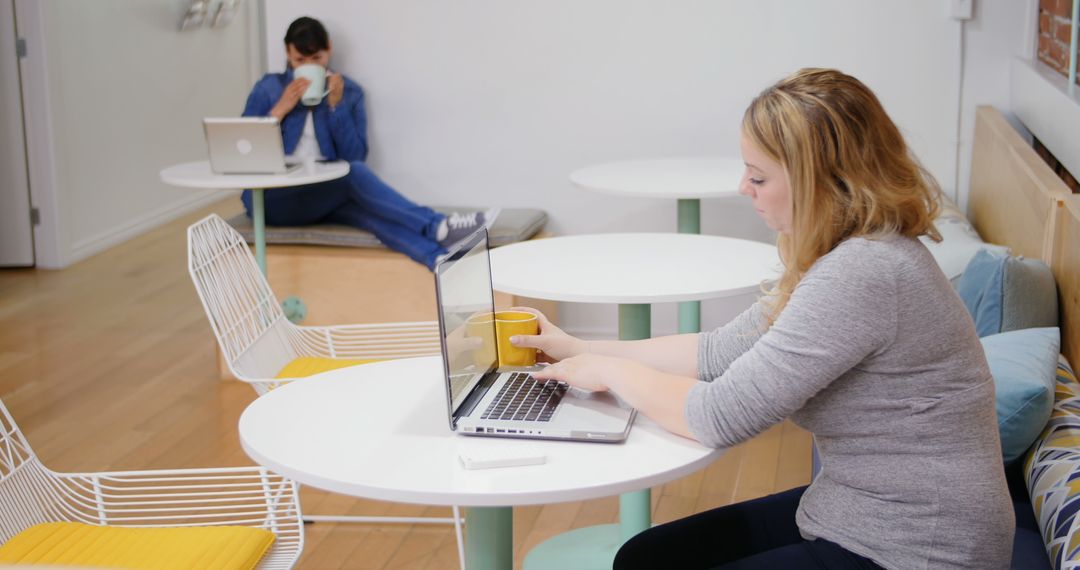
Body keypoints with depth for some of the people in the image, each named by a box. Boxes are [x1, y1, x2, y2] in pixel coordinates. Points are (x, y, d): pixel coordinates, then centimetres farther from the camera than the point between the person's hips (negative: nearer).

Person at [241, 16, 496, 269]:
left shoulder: (348, 91, 10)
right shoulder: (268, 88, 7)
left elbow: (355, 156, 0)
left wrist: (336, 105, -10)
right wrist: (281, 108, -9)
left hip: (325, 197, 2)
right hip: (275, 199, -2)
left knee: (364, 207, -35)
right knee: (354, 174, -32)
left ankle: (443, 259, -60)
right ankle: (435, 227, -44)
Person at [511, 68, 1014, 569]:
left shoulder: (860, 275, -26)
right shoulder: (846, 256, 5)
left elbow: (722, 415, -22)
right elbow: (723, 351, 11)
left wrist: (610, 371, -6)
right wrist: (581, 350, 11)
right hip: (850, 512, 9)